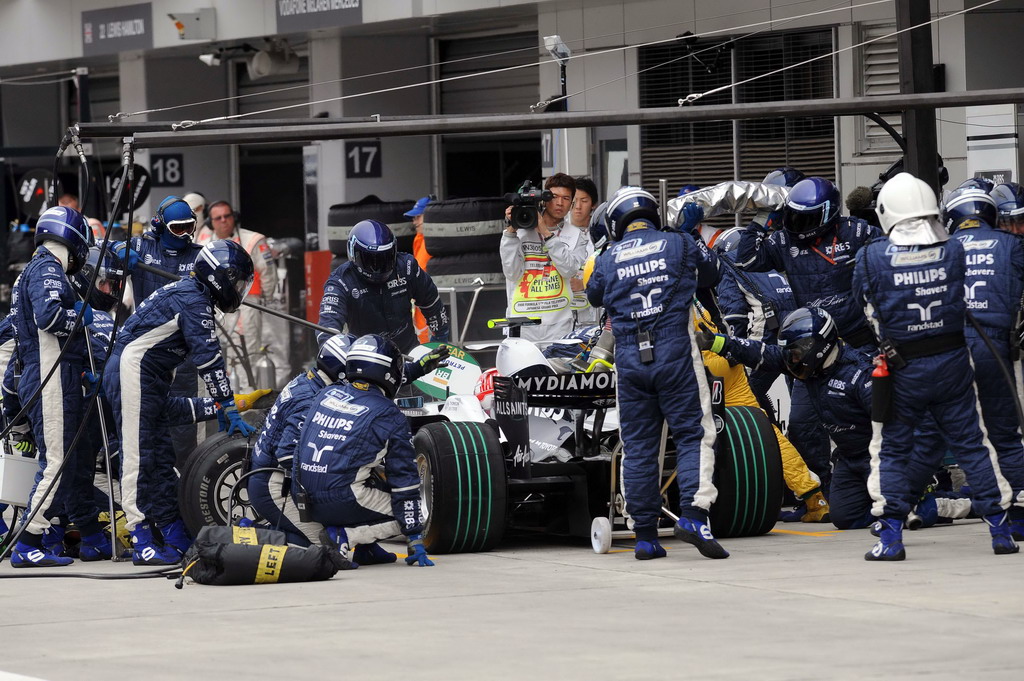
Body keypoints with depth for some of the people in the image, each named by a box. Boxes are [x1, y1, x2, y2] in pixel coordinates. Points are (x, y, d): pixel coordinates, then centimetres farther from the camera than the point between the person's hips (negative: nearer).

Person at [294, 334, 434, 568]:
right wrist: (415, 540, 1)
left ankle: (364, 548, 16)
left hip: (306, 499, 7)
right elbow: (404, 480, -2)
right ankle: (344, 538, -7)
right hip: (344, 502, -7)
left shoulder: (326, 394, 10)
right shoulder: (390, 417, -4)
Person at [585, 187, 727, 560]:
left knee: (637, 445, 7)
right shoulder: (678, 244, 5)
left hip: (629, 358, 2)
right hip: (675, 354, -2)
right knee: (694, 434, 0)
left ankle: (645, 536, 7)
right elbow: (712, 270, 23)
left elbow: (594, 295, 27)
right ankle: (693, 513, -19)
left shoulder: (608, 259, 7)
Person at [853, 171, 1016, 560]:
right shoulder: (954, 251, -5)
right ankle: (1001, 531, 12)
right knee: (972, 444, 11)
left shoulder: (872, 257, -9)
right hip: (953, 363, 2)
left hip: (902, 369, -2)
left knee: (890, 450, 9)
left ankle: (890, 537, 3)